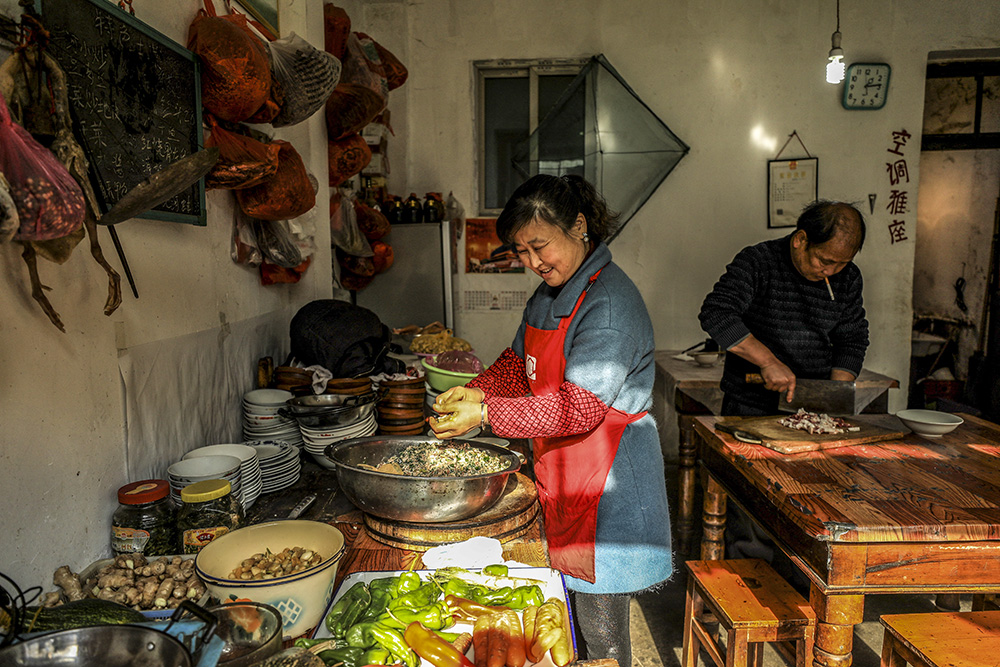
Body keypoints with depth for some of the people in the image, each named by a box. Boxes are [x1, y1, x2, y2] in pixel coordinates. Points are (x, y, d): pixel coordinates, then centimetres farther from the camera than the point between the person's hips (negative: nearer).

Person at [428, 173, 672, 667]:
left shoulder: (610, 302, -21)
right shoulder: (548, 295, 9)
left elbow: (579, 408, -27)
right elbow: (520, 363, 16)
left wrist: (488, 414, -26)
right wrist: (478, 391, -3)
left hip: (606, 485, -8)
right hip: (560, 474, 9)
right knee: (569, 617, 21)